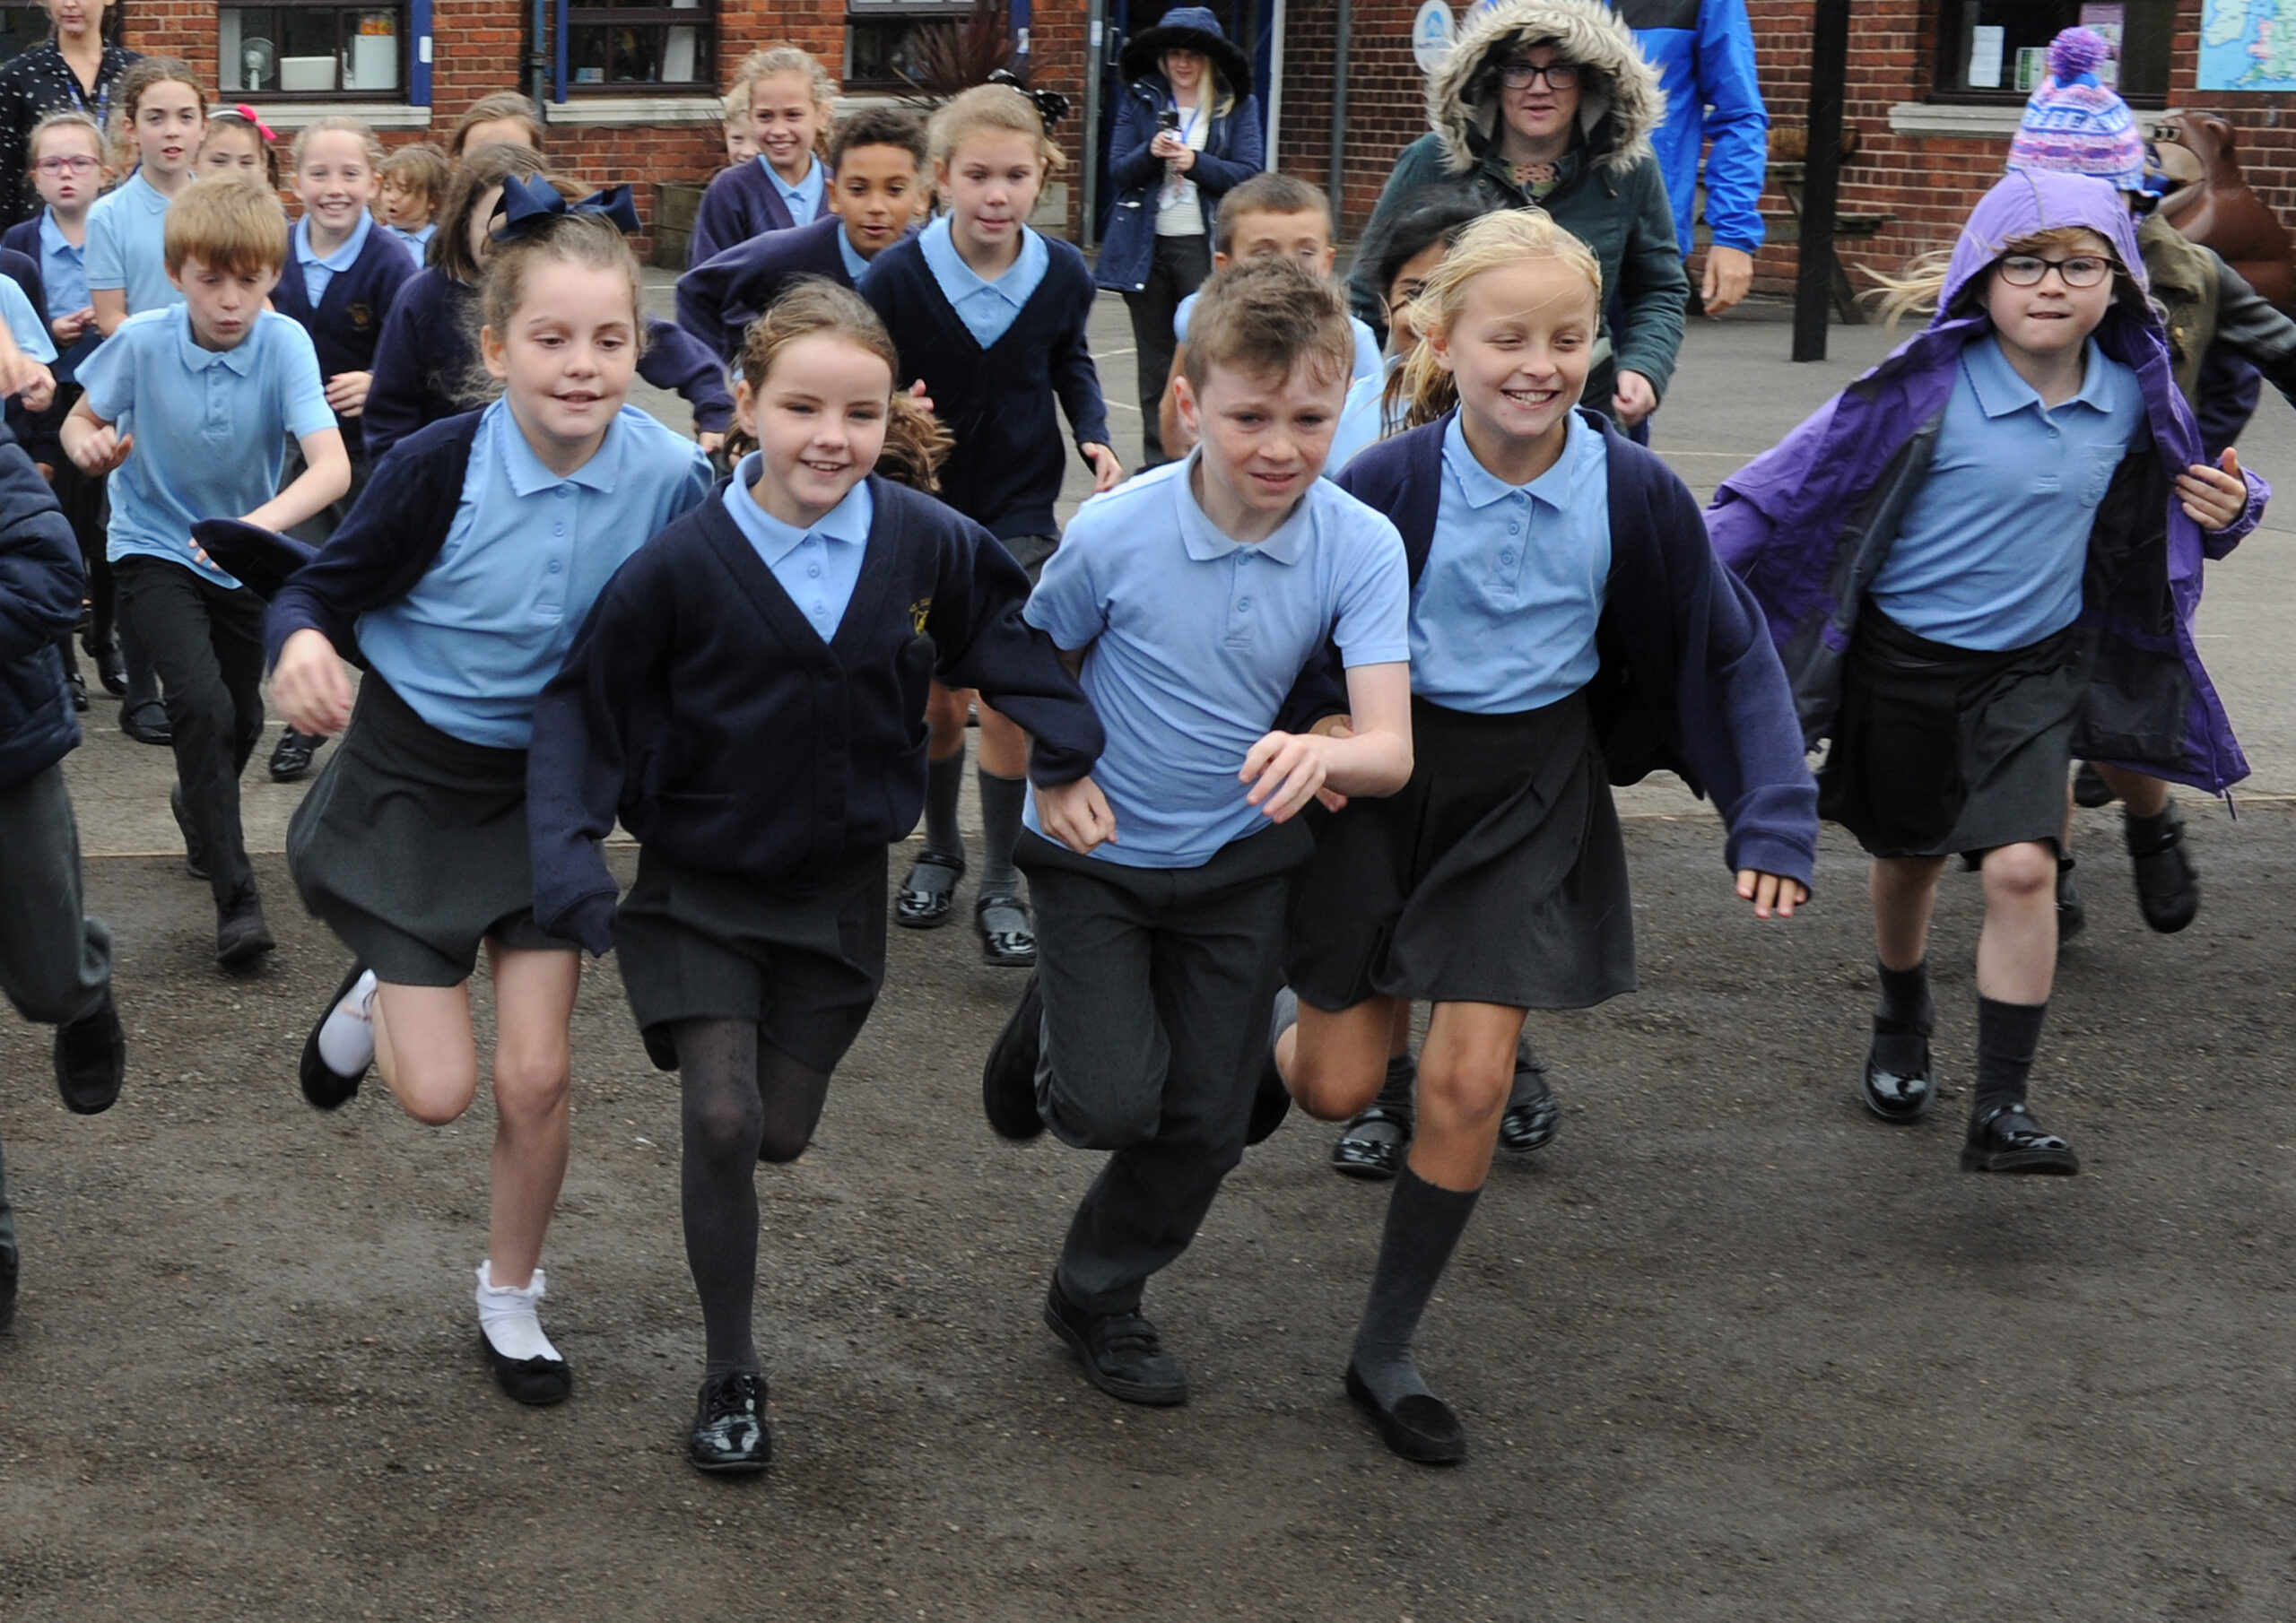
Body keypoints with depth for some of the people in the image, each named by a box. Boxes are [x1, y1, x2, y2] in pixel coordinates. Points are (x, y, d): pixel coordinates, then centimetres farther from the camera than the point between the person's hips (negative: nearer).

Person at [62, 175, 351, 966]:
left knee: (242, 716, 16)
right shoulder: (142, 342, -20)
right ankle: (235, 899, -14)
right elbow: (81, 421, -4)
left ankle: (197, 804, 52)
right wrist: (90, 446, -28)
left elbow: (332, 465, -33)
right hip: (155, 549, -2)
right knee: (202, 701, -21)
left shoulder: (284, 343, -23)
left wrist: (265, 520, -51)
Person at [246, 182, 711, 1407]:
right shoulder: (440, 468, -23)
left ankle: (511, 1296, 29)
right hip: (411, 778, -2)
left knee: (535, 1076, 3)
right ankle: (375, 1000, 35)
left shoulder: (672, 477, -17)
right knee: (438, 1092, -2)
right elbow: (320, 588, -14)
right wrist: (302, 643, -35)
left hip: (550, 786, 2)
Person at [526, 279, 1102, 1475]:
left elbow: (1012, 640, 4)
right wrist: (566, 847, -22)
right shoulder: (682, 564, -19)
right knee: (721, 1121, -12)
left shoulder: (929, 546, -12)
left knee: (781, 1133, 9)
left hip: (836, 886, 3)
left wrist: (1077, 753, -11)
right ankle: (731, 1376, 6)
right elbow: (584, 705, -11)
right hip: (697, 883, -3)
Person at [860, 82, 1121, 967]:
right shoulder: (897, 277, -20)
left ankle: (1000, 884, 8)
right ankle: (939, 850, 34)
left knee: (1006, 694, -5)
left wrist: (1093, 434, -4)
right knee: (939, 698, 10)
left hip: (1021, 509, 0)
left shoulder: (1062, 274, -12)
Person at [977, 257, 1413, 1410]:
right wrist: (1054, 775, -13)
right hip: (1099, 852, -2)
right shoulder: (1115, 533, -20)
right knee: (1115, 1102, -16)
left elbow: (1392, 747, -27)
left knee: (1205, 1128, 8)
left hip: (1239, 864, 2)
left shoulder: (1362, 547, -19)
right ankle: (1053, 1026, 21)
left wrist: (1322, 751, -47)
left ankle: (1099, 1297, 35)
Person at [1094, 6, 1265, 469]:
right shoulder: (1141, 100, 9)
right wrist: (1150, 153, -15)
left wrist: (1196, 162, -18)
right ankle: (1156, 462, 14)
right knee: (1154, 361, 8)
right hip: (1146, 245, 3)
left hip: (1205, 248, -3)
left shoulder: (1238, 105, 5)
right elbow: (1117, 173, 4)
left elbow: (1249, 174, -5)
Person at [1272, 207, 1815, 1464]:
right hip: (1380, 780, -1)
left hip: (1530, 797, 1)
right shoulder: (1387, 482, -19)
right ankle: (1283, 1017, 44)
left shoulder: (1636, 495, -13)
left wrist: (1772, 821, -7)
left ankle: (1386, 1351, 14)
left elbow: (1730, 655, -3)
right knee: (1336, 1088, 5)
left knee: (1469, 1082, -4)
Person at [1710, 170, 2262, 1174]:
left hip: (2033, 669, 1)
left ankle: (2000, 1111, -9)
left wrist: (2227, 507, -7)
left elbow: (2182, 492, 16)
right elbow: (1803, 473, -12)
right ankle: (1902, 1030, 46)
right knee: (1909, 859, 16)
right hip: (1904, 660, -1)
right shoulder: (1930, 385, -17)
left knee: (2021, 866, -15)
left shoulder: (2132, 395, -4)